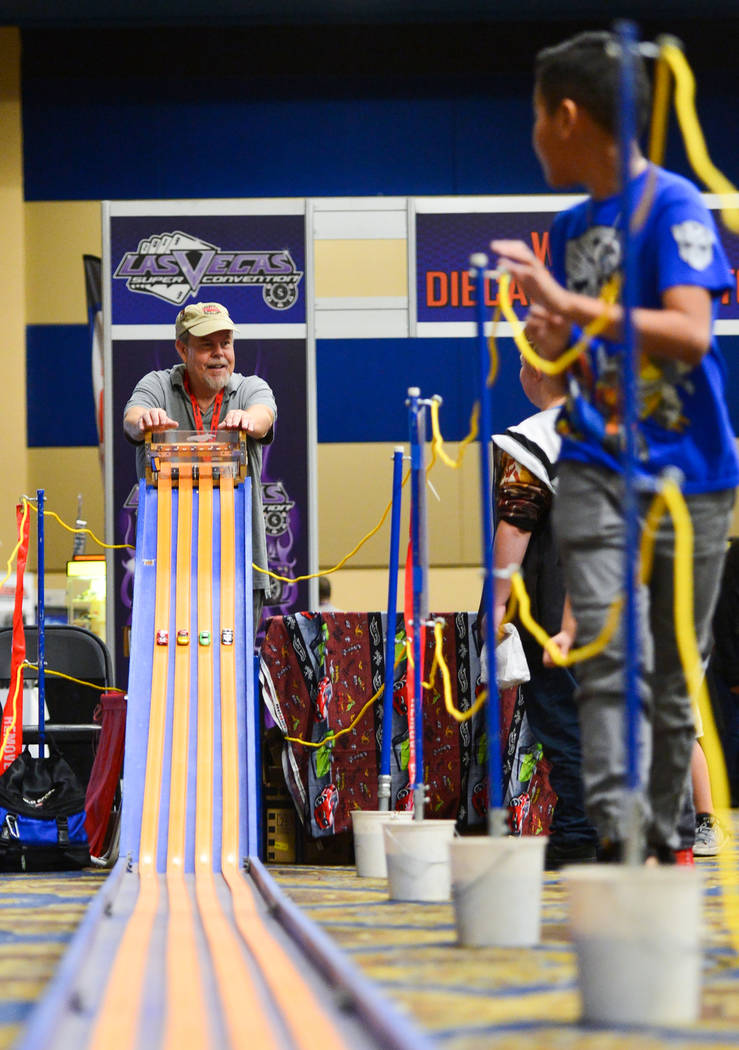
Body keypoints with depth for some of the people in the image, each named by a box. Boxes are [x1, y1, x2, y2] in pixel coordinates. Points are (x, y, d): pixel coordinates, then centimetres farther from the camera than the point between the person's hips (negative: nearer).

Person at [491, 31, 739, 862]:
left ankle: (660, 833, 18)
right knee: (610, 652, -14)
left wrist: (570, 304, -26)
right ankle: (618, 839, -23)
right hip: (596, 472, 4)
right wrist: (545, 347, -4)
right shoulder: (569, 230, 13)